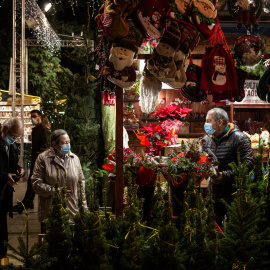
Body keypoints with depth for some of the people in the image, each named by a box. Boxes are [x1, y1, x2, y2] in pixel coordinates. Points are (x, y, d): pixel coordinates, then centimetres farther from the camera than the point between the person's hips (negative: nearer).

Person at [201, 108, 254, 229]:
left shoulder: (239, 138, -11)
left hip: (234, 193, -6)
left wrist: (225, 176, -25)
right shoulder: (207, 139, 10)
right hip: (214, 193, 6)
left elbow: (248, 164, -19)